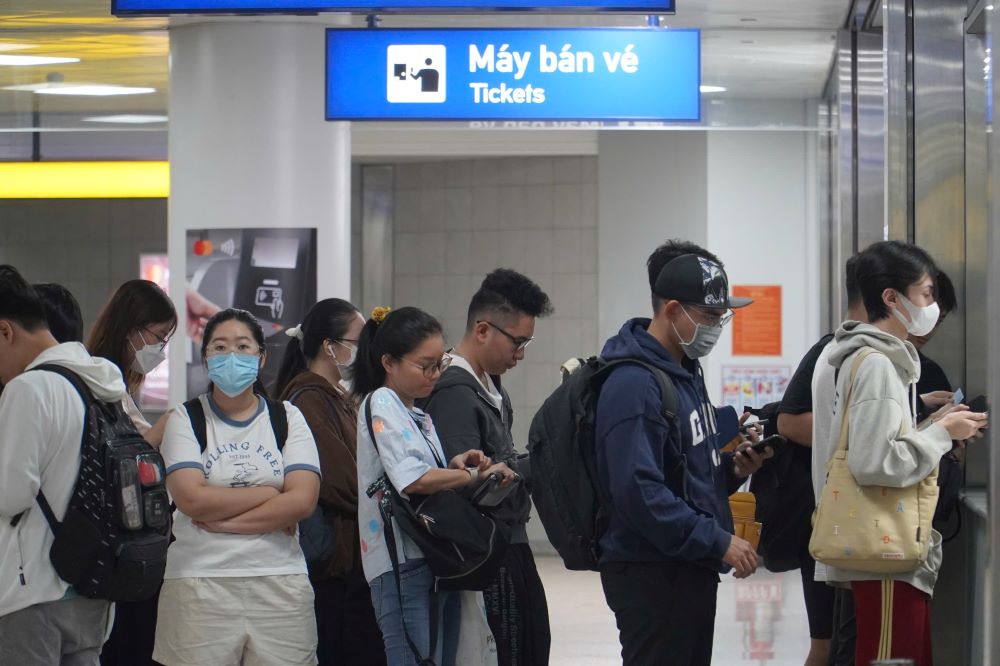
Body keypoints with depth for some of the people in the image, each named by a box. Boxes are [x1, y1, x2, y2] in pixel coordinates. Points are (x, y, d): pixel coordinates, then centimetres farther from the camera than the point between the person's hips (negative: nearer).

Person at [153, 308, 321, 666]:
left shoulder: (287, 417, 11)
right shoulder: (185, 419, 6)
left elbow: (303, 501, -3)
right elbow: (191, 499, -9)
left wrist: (224, 521, -9)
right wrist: (271, 493, -5)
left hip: (280, 582, 2)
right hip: (200, 581, -1)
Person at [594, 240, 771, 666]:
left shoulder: (686, 371, 15)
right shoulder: (633, 384, -18)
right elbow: (639, 491, -26)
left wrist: (733, 468, 4)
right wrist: (718, 541, -22)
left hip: (691, 571, 10)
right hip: (652, 577, -10)